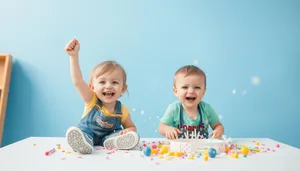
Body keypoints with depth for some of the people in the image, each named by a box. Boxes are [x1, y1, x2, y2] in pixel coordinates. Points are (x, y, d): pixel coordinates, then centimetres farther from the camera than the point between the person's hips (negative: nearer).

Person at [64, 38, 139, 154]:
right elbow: (77, 81, -25)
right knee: (74, 132, -34)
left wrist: (128, 131, -18)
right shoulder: (91, 100, -12)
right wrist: (74, 56, -33)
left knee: (133, 136, -22)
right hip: (87, 133, -1)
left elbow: (132, 127, 9)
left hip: (108, 137, 2)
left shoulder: (122, 111, -8)